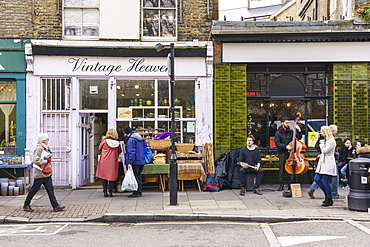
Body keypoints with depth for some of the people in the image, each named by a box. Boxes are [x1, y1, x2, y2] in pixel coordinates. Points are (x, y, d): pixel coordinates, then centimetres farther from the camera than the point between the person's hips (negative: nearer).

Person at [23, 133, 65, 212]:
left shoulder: (46, 148, 15)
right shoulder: (39, 149, -14)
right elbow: (35, 160, -23)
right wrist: (46, 161, -18)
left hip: (47, 173, 9)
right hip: (40, 173, -9)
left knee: (50, 189, 3)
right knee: (35, 189, 2)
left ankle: (55, 206, 1)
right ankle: (26, 205, 17)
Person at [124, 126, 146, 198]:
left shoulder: (131, 139, -14)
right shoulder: (140, 138, 12)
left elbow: (131, 152, -20)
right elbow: (144, 146, 21)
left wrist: (130, 162, -19)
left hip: (135, 162, -8)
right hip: (141, 161, 9)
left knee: (135, 176, -2)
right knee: (138, 175, 15)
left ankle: (136, 193, 1)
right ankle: (139, 192, 20)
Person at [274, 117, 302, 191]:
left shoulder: (291, 132, 10)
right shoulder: (278, 133, 0)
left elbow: (298, 138, 12)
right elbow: (277, 143, -8)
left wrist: (299, 130, -3)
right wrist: (285, 146, -20)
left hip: (290, 152, 3)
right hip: (282, 153, -2)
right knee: (282, 169, -1)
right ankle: (281, 185, 7)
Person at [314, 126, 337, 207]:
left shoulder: (331, 141, -11)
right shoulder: (325, 140, 19)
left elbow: (325, 151, -18)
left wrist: (322, 144, -5)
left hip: (328, 163, -10)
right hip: (323, 162, 10)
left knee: (325, 180, -8)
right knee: (317, 179, 5)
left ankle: (329, 200, 3)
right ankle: (327, 195, 18)